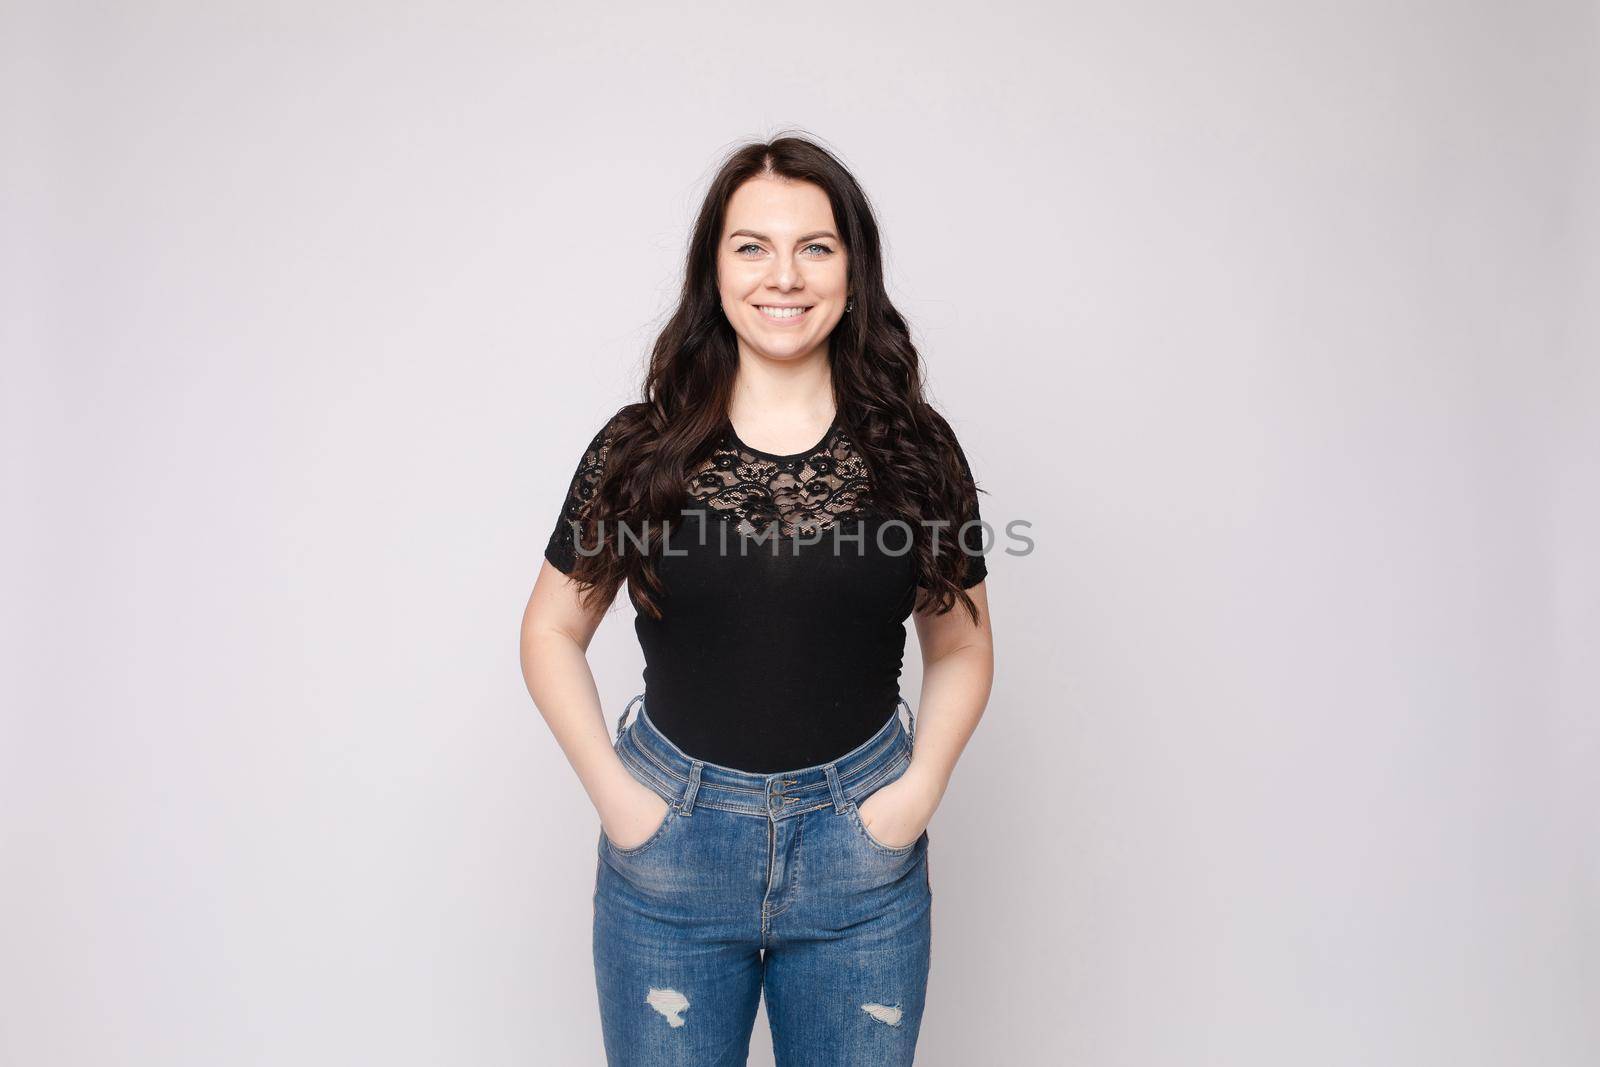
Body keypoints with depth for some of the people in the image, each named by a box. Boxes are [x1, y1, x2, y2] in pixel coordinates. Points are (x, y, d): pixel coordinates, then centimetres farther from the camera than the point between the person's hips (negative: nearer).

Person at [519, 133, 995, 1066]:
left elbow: (962, 648, 6)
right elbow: (553, 631, 4)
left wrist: (920, 789, -6)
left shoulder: (915, 452, -3)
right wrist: (613, 790, -5)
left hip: (860, 850, 1)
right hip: (668, 849, 0)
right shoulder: (639, 449, -4)